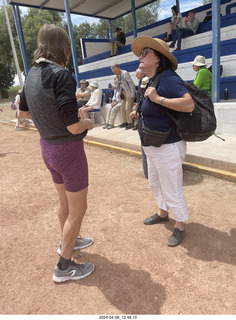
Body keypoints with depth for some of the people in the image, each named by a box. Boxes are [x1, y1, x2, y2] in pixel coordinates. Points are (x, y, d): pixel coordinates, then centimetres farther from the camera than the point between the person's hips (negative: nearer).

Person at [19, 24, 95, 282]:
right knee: (78, 208, 10)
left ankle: (68, 241, 49)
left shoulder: (32, 74, 4)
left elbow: (23, 112, 16)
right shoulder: (61, 75, -21)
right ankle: (64, 267, 26)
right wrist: (88, 123, -4)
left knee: (65, 201, 26)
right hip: (68, 150, -8)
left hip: (48, 147, 8)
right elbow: (74, 127, -24)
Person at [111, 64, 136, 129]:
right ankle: (125, 122, 16)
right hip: (123, 93, 8)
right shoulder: (117, 76, 12)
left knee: (127, 108, -13)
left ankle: (130, 123, -6)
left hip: (129, 93, -8)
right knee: (122, 108, 6)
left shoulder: (125, 73, -10)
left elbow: (131, 84, -15)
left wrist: (132, 95, -19)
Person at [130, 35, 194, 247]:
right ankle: (163, 213, 49)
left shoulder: (167, 78, -20)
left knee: (172, 191, 7)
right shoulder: (152, 81, 10)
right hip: (153, 148, 10)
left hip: (168, 148, -10)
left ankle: (180, 227, 30)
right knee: (155, 184, 26)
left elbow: (188, 104, -32)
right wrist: (140, 114, 9)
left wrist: (158, 98, -31)